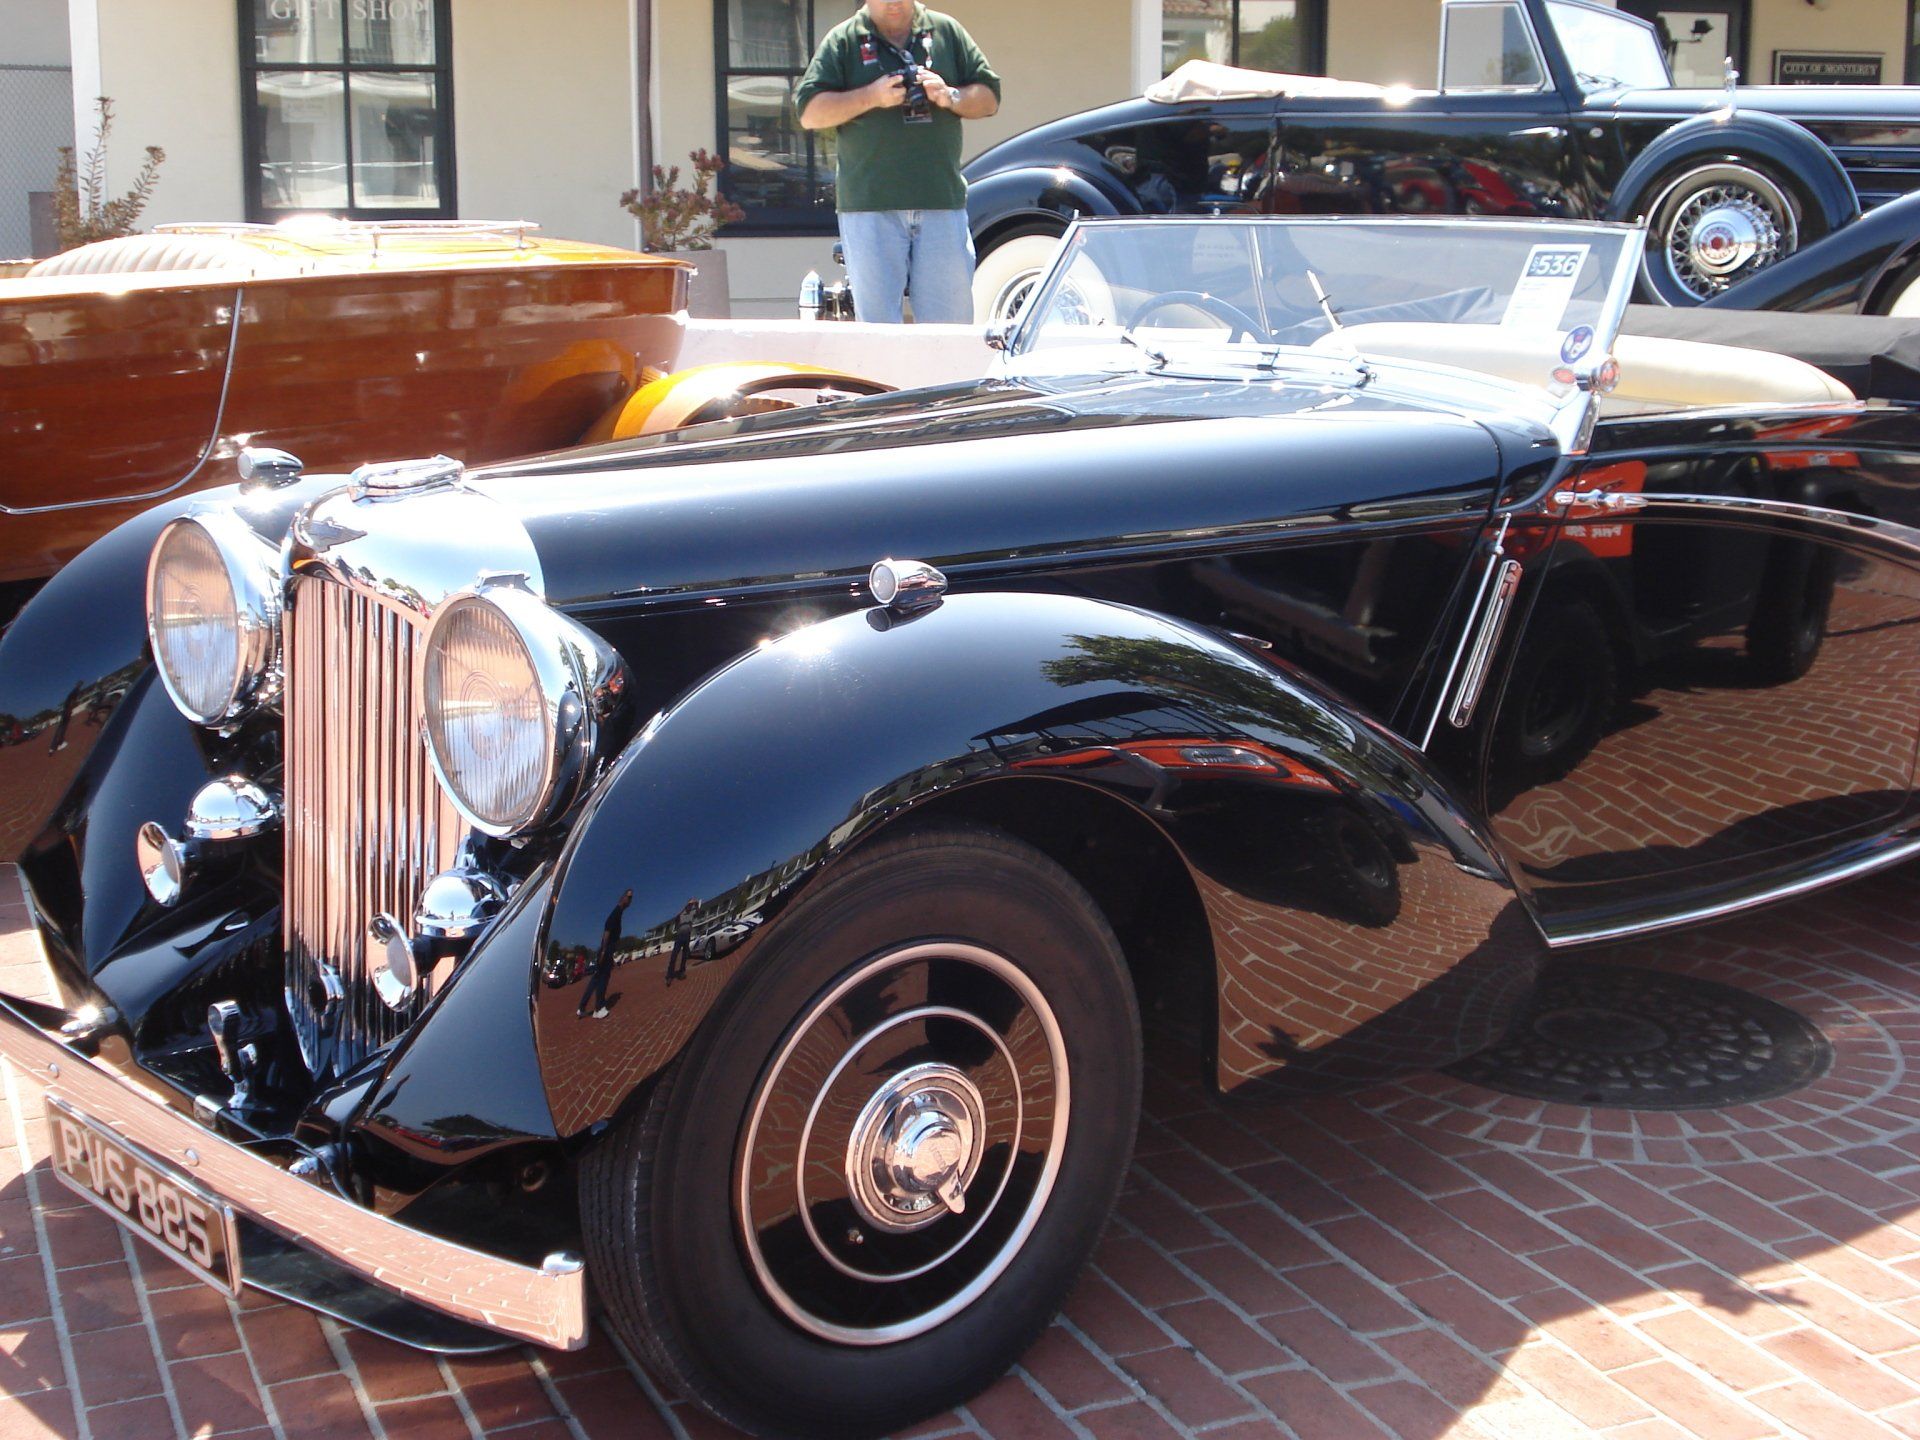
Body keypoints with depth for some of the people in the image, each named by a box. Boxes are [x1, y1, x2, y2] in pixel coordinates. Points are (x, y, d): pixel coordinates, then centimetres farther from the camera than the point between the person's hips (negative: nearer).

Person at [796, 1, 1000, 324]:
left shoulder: (947, 31, 14)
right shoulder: (843, 40, 8)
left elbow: (990, 98, 14)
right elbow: (809, 112, 0)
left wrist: (950, 97, -6)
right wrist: (871, 97, -12)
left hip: (942, 201, 2)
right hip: (869, 204, -2)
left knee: (952, 319, 2)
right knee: (876, 320, -1)